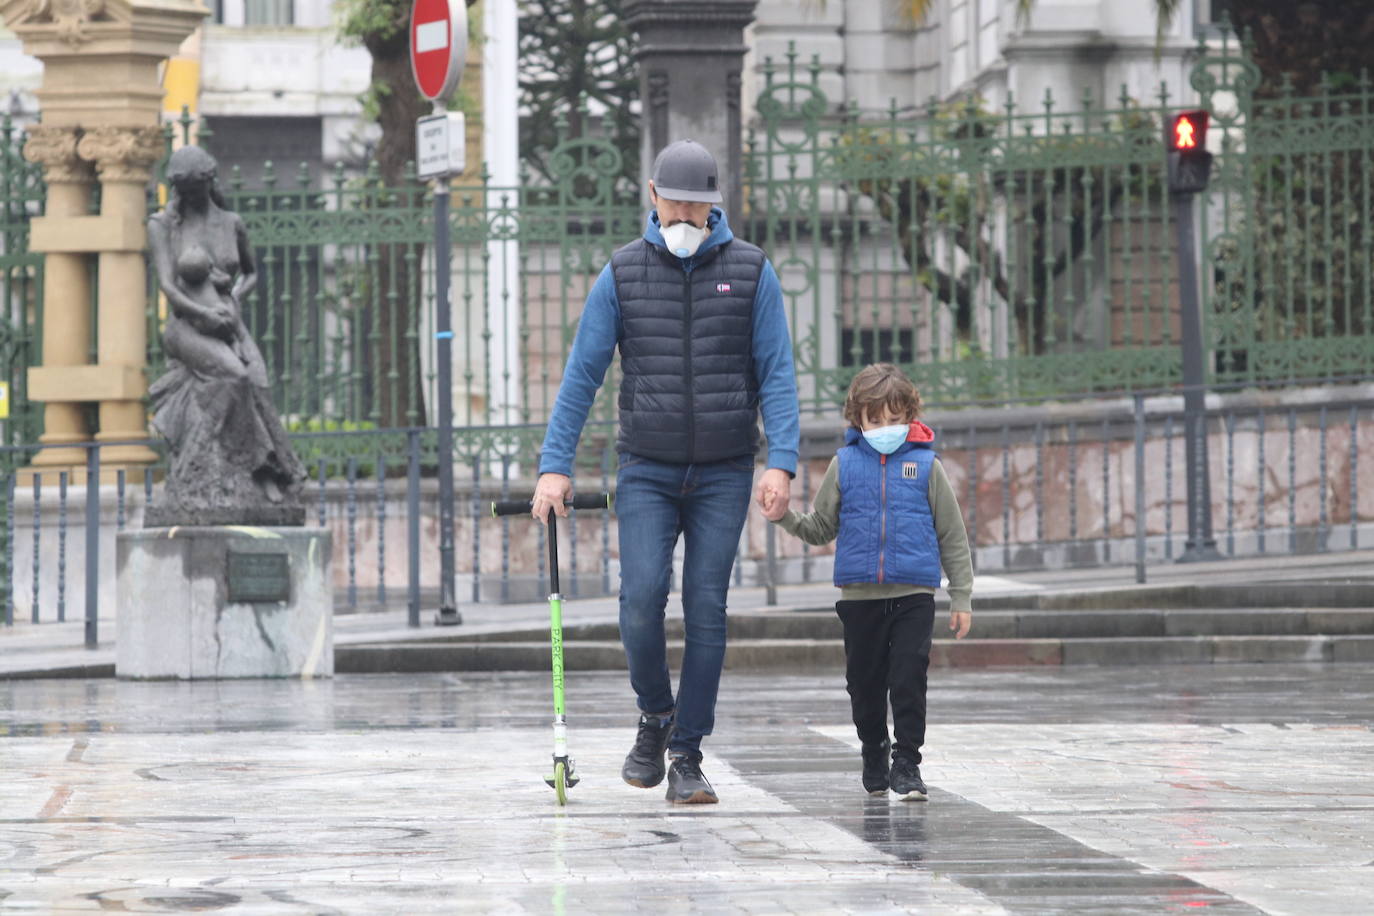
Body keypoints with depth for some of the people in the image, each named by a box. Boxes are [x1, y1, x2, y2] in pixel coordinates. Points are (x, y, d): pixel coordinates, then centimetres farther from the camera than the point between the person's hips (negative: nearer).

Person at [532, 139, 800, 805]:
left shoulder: (751, 271, 2)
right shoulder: (622, 275, 2)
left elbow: (776, 374, 0)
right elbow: (581, 375, 3)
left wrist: (781, 462, -12)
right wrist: (554, 467, -4)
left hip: (723, 474, 0)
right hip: (647, 471, 0)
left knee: (706, 608, -3)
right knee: (642, 597, -14)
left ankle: (687, 757, 3)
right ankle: (655, 717, 11)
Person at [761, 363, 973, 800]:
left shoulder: (926, 466, 3)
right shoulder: (845, 464, 6)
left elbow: (952, 536, 8)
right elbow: (821, 529, 14)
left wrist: (961, 597, 6)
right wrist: (786, 517, -5)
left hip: (914, 595, -2)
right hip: (860, 595, 2)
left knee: (909, 678, -10)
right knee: (865, 682, 9)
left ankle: (907, 764, -2)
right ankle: (874, 757, 27)